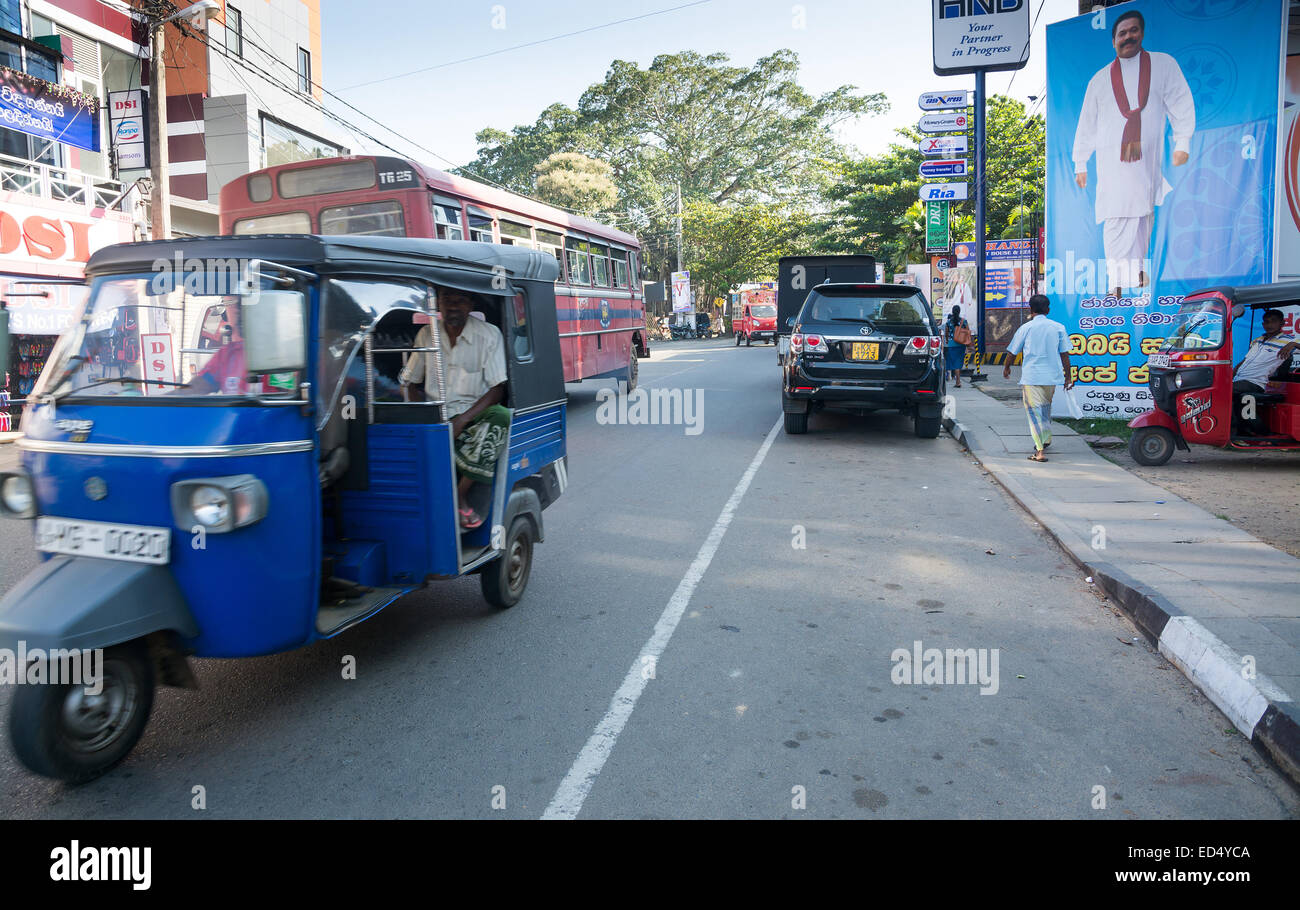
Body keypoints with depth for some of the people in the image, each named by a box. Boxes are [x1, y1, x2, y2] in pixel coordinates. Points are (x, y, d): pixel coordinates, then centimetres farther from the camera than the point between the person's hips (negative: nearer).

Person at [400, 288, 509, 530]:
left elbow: (498, 389, -8)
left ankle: (460, 495, -26)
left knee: (501, 417, -35)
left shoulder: (489, 335, -3)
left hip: (475, 411, -2)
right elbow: (406, 383, 12)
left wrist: (461, 421, -20)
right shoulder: (426, 335, 7)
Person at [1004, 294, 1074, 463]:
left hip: (1031, 377, -3)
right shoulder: (1058, 327, 4)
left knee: (1034, 411, -5)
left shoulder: (1026, 328, -2)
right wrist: (1068, 377, 11)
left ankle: (1040, 451, -15)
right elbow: (1064, 354, 4)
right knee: (1046, 406, 25)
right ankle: (1046, 439, 42)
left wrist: (1006, 367, 24)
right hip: (1052, 376, 4)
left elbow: (1013, 351, 6)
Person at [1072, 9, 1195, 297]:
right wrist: (1080, 164, 11)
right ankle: (1118, 283, -15)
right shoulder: (1100, 79, 14)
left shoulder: (1164, 64, 12)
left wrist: (1182, 143, -4)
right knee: (1117, 218, -11)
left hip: (1149, 156, 1)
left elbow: (1181, 104, 7)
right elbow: (1086, 123, 15)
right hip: (1112, 159, -1)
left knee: (1144, 214, 1)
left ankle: (1138, 269, 12)